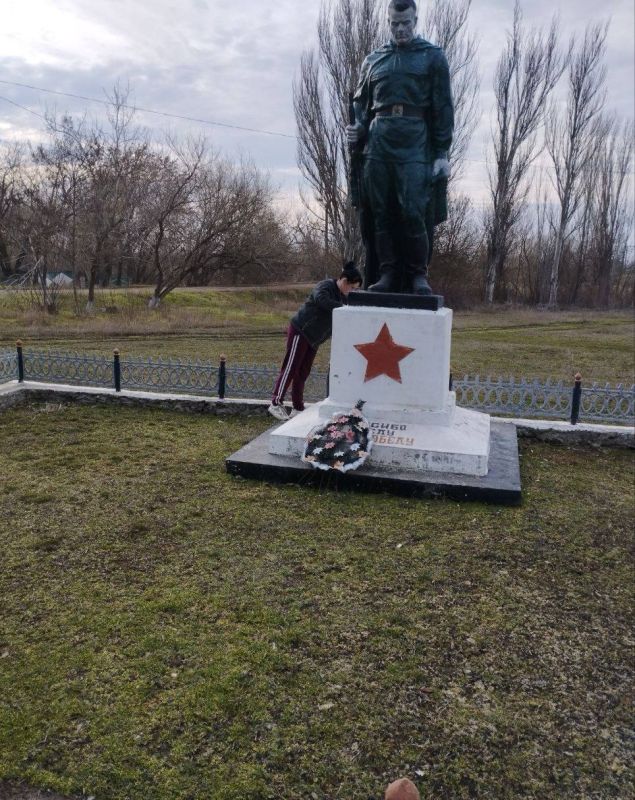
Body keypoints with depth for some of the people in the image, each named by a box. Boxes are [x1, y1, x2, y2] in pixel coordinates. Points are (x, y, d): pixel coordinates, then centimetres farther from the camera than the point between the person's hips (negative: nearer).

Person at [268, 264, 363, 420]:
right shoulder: (325, 286, -17)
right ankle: (276, 404, 2)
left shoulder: (342, 296, 10)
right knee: (290, 369, -6)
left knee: (303, 372, 10)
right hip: (300, 332, -8)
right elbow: (321, 299, -38)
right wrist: (342, 308, -40)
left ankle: (298, 408, 15)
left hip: (313, 338, 9)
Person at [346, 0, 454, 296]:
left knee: (414, 213, -12)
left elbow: (443, 108, 4)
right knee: (380, 214, 0)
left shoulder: (432, 57, 11)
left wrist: (442, 152, -5)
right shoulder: (373, 60, 19)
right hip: (377, 147, 3)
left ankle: (418, 274, -1)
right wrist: (356, 131, 0)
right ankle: (387, 273, 6)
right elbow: (361, 104, 22)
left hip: (415, 148, -3)